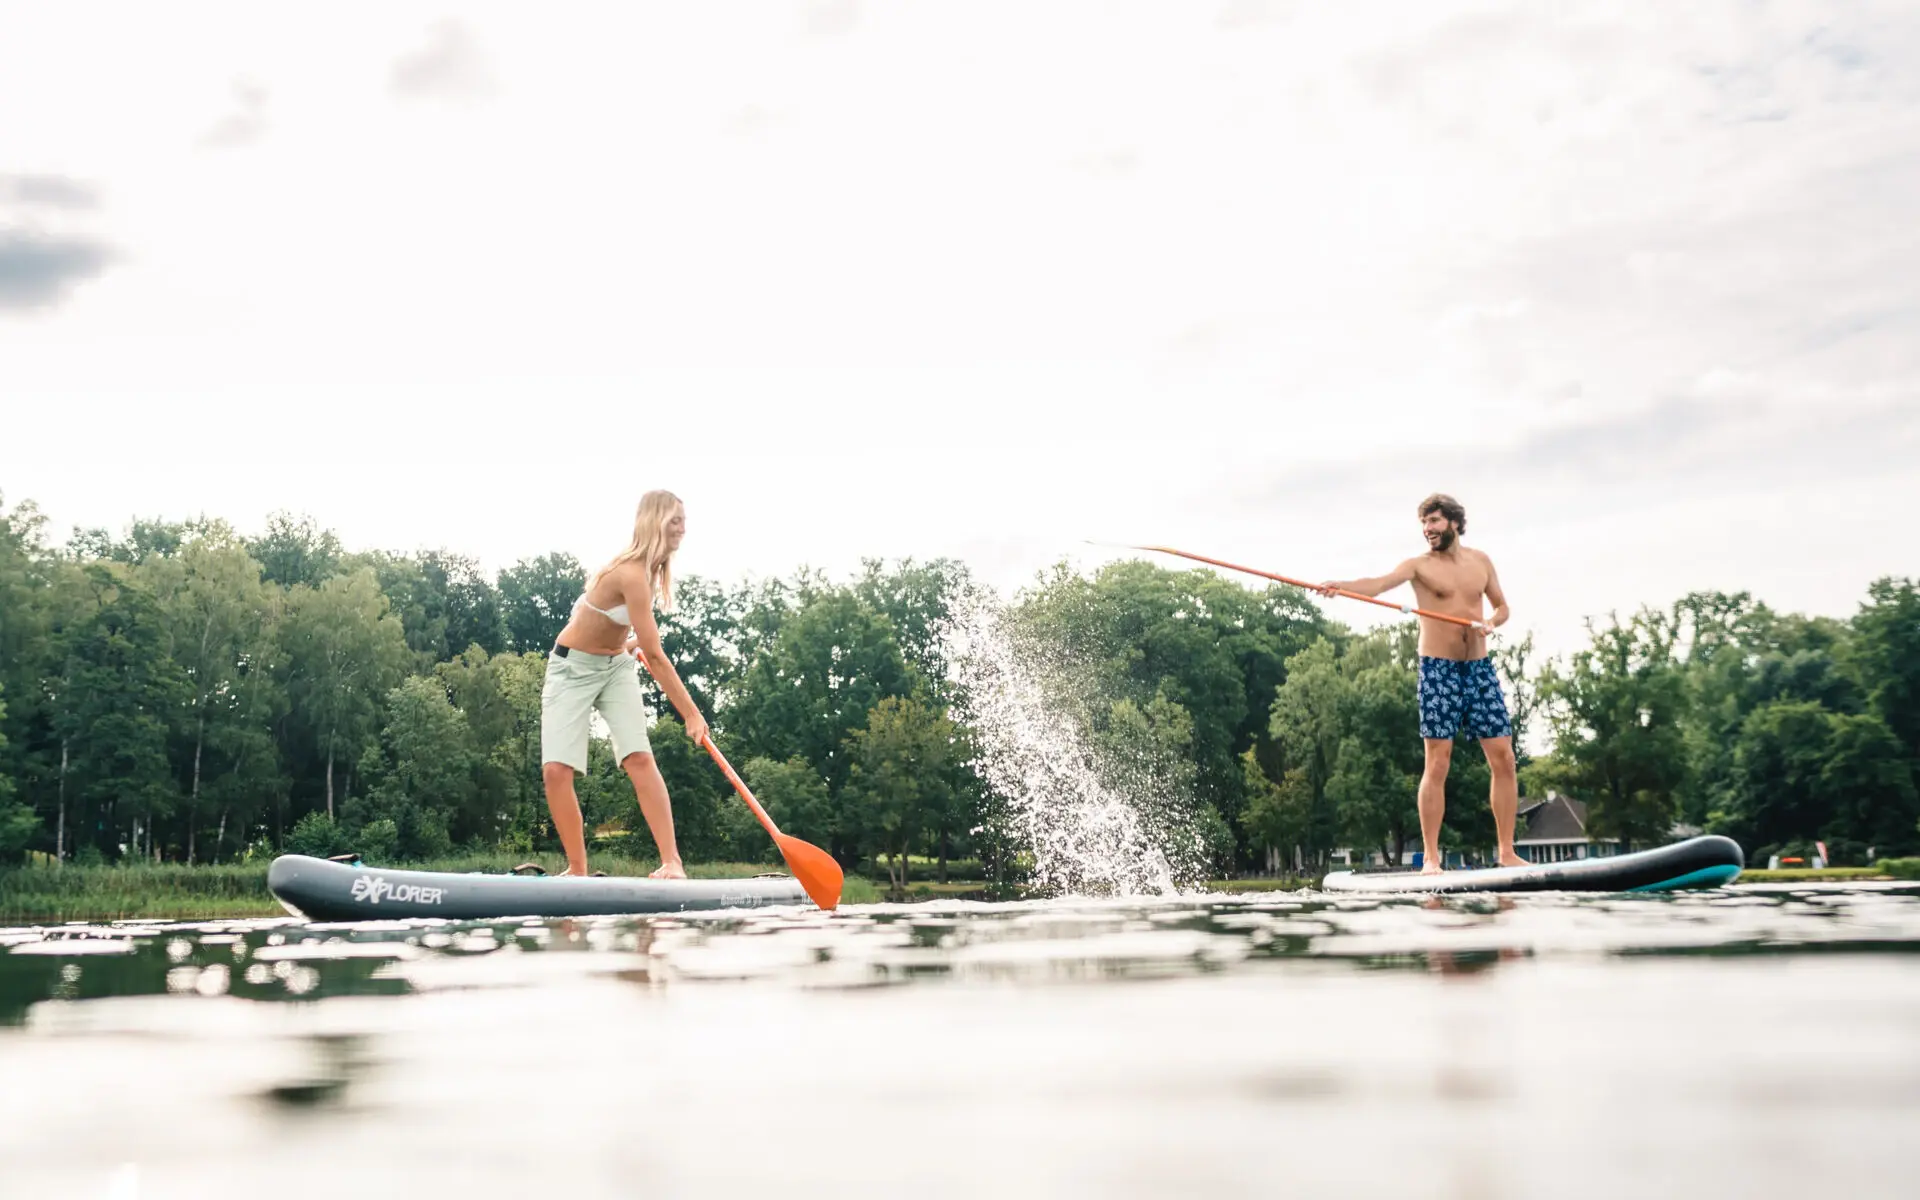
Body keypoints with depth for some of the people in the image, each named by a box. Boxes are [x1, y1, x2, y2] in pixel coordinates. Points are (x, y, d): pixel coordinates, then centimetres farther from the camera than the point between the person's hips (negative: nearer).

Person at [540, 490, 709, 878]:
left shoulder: (651, 568, -4)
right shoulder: (631, 573, -30)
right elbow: (655, 657, -30)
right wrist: (691, 714, -29)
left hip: (616, 666, 6)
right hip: (572, 668, -6)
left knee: (639, 758, -15)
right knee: (556, 770, -17)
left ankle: (671, 861, -21)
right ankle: (578, 869, -4)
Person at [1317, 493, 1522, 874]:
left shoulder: (1480, 561, 11)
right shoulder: (1419, 566, -2)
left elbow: (1502, 607, 19)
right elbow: (1380, 583, -20)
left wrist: (1491, 622, -5)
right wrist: (1342, 586, -40)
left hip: (1479, 668, 4)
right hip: (1438, 670, -4)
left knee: (1503, 758, 1)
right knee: (1437, 764, -6)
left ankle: (1507, 853, 10)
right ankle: (1430, 858, -3)